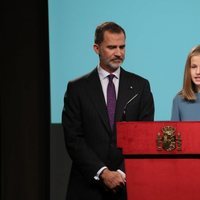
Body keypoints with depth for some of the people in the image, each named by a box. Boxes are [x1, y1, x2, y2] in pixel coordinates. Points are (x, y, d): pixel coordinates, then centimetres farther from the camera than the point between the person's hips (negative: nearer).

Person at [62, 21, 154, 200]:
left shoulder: (140, 86, 7)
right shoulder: (77, 88, 3)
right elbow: (73, 139, -3)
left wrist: (123, 173, -10)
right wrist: (102, 173, -12)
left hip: (129, 185, 1)